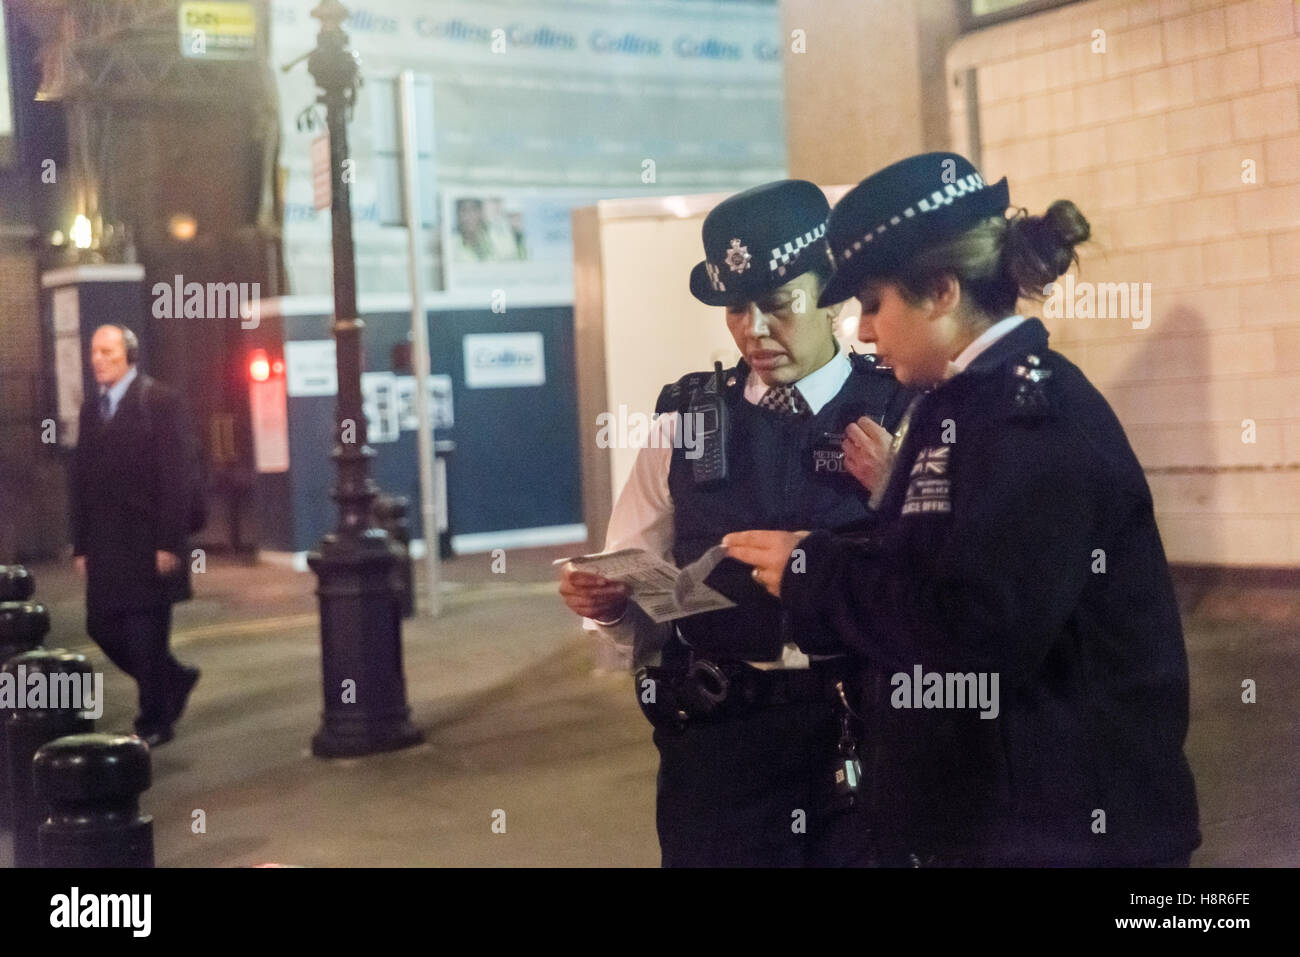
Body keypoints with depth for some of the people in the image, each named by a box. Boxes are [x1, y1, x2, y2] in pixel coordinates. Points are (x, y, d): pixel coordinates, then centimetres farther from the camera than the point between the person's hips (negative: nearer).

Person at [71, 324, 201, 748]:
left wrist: (169, 543, -15)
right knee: (103, 628, 7)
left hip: (148, 545, -6)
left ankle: (155, 721, 12)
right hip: (105, 549, 6)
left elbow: (178, 474, -11)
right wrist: (82, 545, 8)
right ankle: (174, 680, 28)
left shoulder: (160, 402, -6)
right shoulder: (91, 409, 13)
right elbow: (81, 480, 13)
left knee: (146, 637, -2)